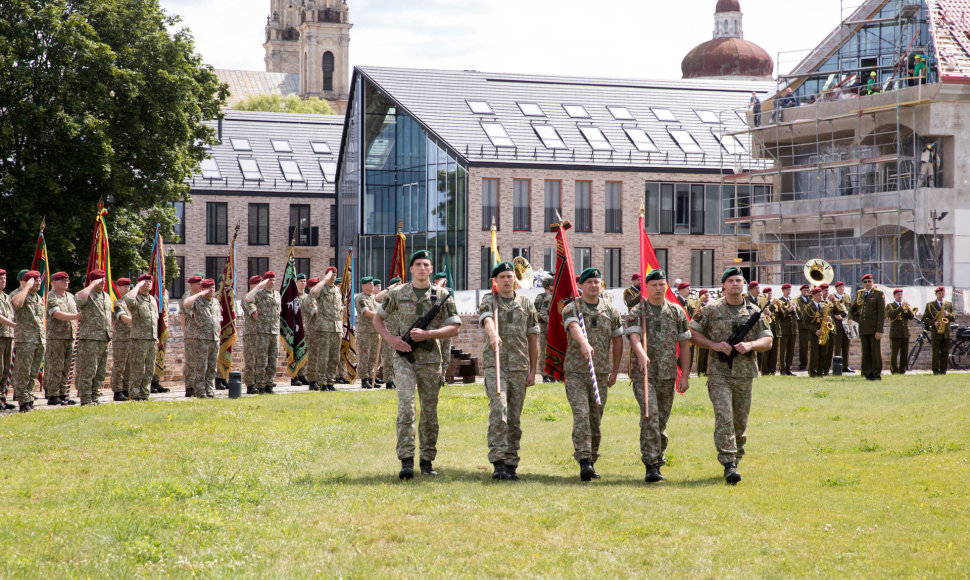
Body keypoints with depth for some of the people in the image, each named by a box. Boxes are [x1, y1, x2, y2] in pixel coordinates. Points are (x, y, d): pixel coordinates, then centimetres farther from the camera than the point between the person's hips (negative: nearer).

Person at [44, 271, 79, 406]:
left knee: (66, 369, 7)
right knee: (55, 368, -7)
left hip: (70, 337, 7)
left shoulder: (71, 297, 17)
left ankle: (63, 395, 11)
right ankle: (52, 396, -4)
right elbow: (57, 314, -20)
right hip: (56, 337, -7)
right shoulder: (51, 297, -7)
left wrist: (75, 331, 16)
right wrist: (76, 316, -25)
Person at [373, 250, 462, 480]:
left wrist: (427, 334, -13)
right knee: (406, 406, -14)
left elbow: (454, 327, 0)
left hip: (430, 359, 1)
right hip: (404, 357, -1)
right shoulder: (397, 294, 5)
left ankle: (427, 461, 17)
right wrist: (391, 339, -3)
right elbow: (378, 318, 15)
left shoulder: (443, 295, 3)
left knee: (429, 411, 6)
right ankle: (406, 461, -16)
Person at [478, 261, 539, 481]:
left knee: (515, 417, 4)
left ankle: (510, 464, 11)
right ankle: (498, 462, -22)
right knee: (498, 409, -19)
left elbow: (533, 338, 13)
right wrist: (493, 334, -43)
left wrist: (532, 371, 8)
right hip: (494, 364, -3)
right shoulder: (489, 300, 4)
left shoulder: (526, 303, 12)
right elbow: (487, 319, -19)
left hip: (519, 366, 3)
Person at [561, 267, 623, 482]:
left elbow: (617, 340, 16)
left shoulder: (610, 310, 10)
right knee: (581, 414, -15)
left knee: (596, 418, 7)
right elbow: (574, 327, -24)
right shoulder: (571, 308, -2)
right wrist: (584, 344, -44)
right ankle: (584, 459, -20)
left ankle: (592, 461, 17)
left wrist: (615, 370, 14)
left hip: (601, 373, 3)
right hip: (576, 370, -3)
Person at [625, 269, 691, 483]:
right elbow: (634, 336, -17)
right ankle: (651, 466, -17)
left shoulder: (677, 312, 8)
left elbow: (685, 344, 9)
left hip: (667, 375, 3)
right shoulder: (636, 312, 1)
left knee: (662, 420, 10)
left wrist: (685, 375, 3)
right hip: (643, 373, -3)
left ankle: (658, 461, 26)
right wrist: (641, 354, -39)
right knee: (650, 416, -16)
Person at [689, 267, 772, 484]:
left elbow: (768, 341, 8)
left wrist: (751, 345, -13)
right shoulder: (712, 310, 1)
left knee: (741, 422, 12)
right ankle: (729, 465, -19)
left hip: (744, 374, 3)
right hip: (719, 373, -3)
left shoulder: (753, 312, 8)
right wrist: (713, 345, -10)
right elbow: (691, 332, 4)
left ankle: (736, 460, 30)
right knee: (724, 417, -16)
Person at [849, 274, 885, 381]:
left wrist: (879, 330, -13)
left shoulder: (878, 293, -2)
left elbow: (882, 313, -7)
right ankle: (868, 374, 8)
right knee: (866, 352, 4)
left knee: (876, 351, -3)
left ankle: (877, 375, 2)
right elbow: (853, 309, 29)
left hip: (874, 328, -4)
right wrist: (858, 319, 12)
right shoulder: (859, 294, 13)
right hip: (863, 329, 4)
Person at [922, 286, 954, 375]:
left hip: (946, 332, 2)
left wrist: (948, 314, -11)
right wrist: (933, 323, -13)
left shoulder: (949, 304, 15)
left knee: (945, 353, 1)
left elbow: (953, 318, 10)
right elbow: (924, 319, 3)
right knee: (936, 352, -6)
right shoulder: (930, 305, 7)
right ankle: (936, 370, -3)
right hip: (935, 332, -2)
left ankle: (943, 370, 5)